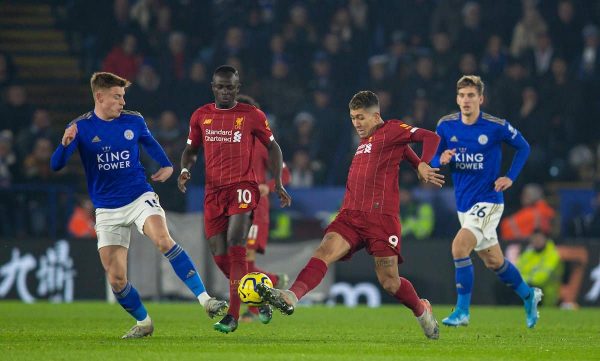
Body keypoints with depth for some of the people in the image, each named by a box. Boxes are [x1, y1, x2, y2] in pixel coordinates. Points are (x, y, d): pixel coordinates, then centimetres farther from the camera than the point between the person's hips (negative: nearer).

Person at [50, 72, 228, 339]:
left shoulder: (133, 121, 1)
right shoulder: (80, 127, -6)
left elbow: (150, 143, 23)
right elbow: (56, 165, -14)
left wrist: (166, 166, 7)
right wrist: (65, 144, -34)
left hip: (140, 197, 0)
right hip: (108, 210, 0)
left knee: (163, 240, -30)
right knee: (116, 279, -2)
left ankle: (205, 299, -32)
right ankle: (143, 322, 23)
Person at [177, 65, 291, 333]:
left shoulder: (252, 115, 1)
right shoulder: (201, 116, 10)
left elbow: (272, 147, 10)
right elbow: (191, 150, 21)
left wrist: (278, 183, 2)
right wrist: (185, 170, -1)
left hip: (243, 188, -4)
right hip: (213, 190, 4)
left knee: (235, 249, -19)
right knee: (219, 257, 0)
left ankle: (233, 316, -20)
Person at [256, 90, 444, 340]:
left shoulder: (391, 130, 1)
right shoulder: (366, 139, 23)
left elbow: (431, 138, -7)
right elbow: (403, 149, 36)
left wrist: (425, 165, -22)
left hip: (381, 217, -6)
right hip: (351, 215, 6)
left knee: (389, 282, -3)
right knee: (324, 252, -21)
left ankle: (422, 310, 27)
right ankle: (291, 297, -42)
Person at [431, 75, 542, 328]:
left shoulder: (496, 127, -11)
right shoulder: (446, 126, -2)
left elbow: (523, 147, 5)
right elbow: (433, 160, 7)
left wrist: (510, 178, -5)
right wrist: (441, 160, -16)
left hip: (488, 201, -5)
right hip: (463, 203, 5)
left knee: (459, 246, -24)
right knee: (494, 261, 16)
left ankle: (462, 311, -15)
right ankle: (528, 295, 40)